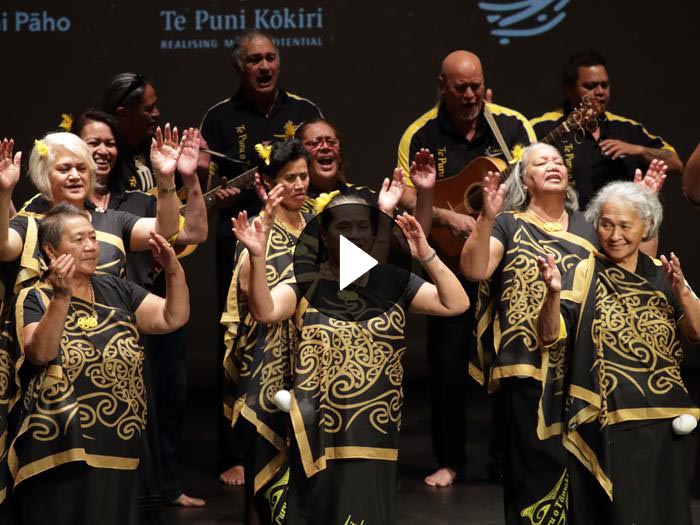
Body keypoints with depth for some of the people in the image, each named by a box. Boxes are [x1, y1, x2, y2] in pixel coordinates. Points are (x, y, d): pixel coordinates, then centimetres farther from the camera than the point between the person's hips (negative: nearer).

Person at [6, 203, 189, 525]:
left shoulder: (115, 290, 11)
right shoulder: (34, 299, -3)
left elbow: (174, 318, 5)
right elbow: (41, 353, -20)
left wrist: (174, 271, -10)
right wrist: (62, 297, -30)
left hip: (120, 453, 5)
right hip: (60, 457, -5)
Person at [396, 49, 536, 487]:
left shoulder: (514, 125, 0)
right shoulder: (421, 134, -3)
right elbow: (404, 195, -7)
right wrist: (447, 217, -22)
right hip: (450, 260, -1)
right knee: (448, 360, -1)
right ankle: (450, 460, 12)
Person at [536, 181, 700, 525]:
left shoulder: (661, 275, 7)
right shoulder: (582, 276, -3)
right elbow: (550, 337, -12)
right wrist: (553, 294, -30)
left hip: (661, 422, 4)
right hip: (605, 425, -4)